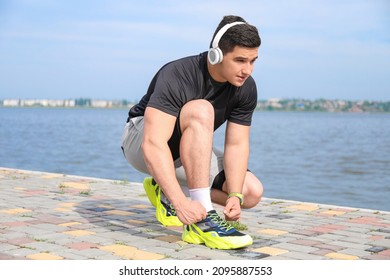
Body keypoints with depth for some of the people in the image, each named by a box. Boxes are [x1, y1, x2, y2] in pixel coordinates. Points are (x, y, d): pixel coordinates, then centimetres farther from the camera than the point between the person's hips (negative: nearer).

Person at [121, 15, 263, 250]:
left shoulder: (246, 88, -14)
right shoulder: (177, 76, -32)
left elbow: (237, 144, -13)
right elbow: (154, 144, -41)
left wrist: (234, 196, -28)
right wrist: (181, 203, -50)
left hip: (189, 151, 6)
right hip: (141, 143, -6)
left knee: (252, 192, -12)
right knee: (200, 111, -36)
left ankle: (165, 190, 5)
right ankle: (203, 219, -37)